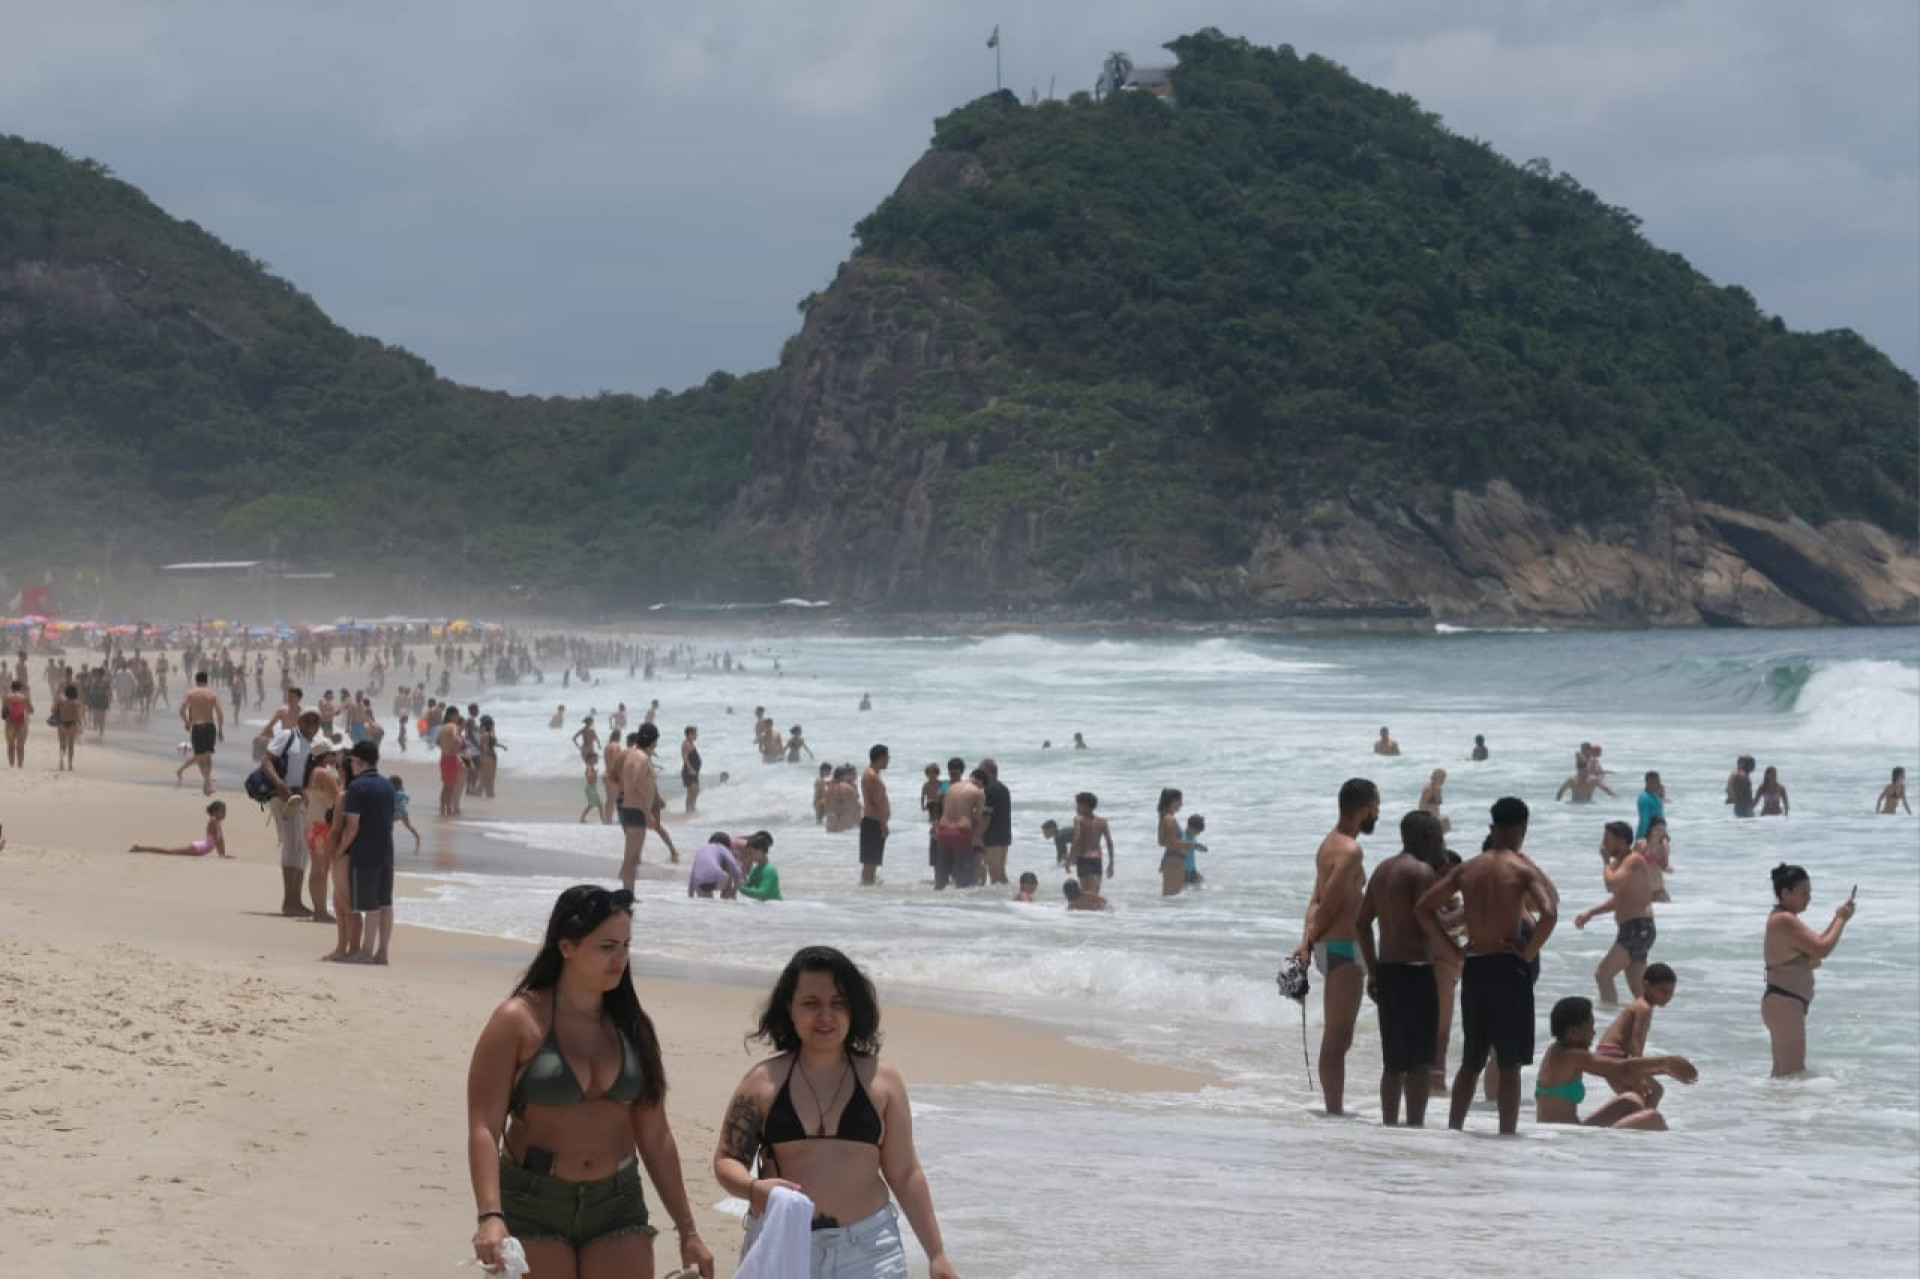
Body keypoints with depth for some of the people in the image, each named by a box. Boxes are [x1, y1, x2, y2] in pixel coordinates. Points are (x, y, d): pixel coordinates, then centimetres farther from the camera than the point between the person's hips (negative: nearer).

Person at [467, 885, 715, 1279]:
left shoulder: (631, 1025, 6)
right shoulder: (519, 1021, -7)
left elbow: (655, 1136, 11)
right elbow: (484, 1128, -13)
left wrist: (687, 1231, 10)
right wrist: (490, 1216, -26)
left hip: (617, 1205, 4)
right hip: (533, 1206, -4)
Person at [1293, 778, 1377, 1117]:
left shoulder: (1329, 844, 15)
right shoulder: (1350, 851, -17)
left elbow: (1318, 900, 7)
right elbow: (1330, 903, -19)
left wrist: (1306, 941, -2)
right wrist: (1314, 938, -4)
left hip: (1329, 948, 10)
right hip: (1345, 948, -10)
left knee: (1336, 1036, 15)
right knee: (1338, 1037, -7)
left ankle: (1334, 1107, 21)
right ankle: (1335, 1109, -5)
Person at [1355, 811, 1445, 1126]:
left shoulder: (1383, 869, 14)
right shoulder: (1422, 871, -12)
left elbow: (1362, 922, 16)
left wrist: (1372, 969, 19)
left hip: (1386, 970, 8)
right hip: (1416, 970, -8)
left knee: (1394, 1061, 14)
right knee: (1419, 1061, -5)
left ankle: (1389, 1124, 18)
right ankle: (1415, 1125, -6)